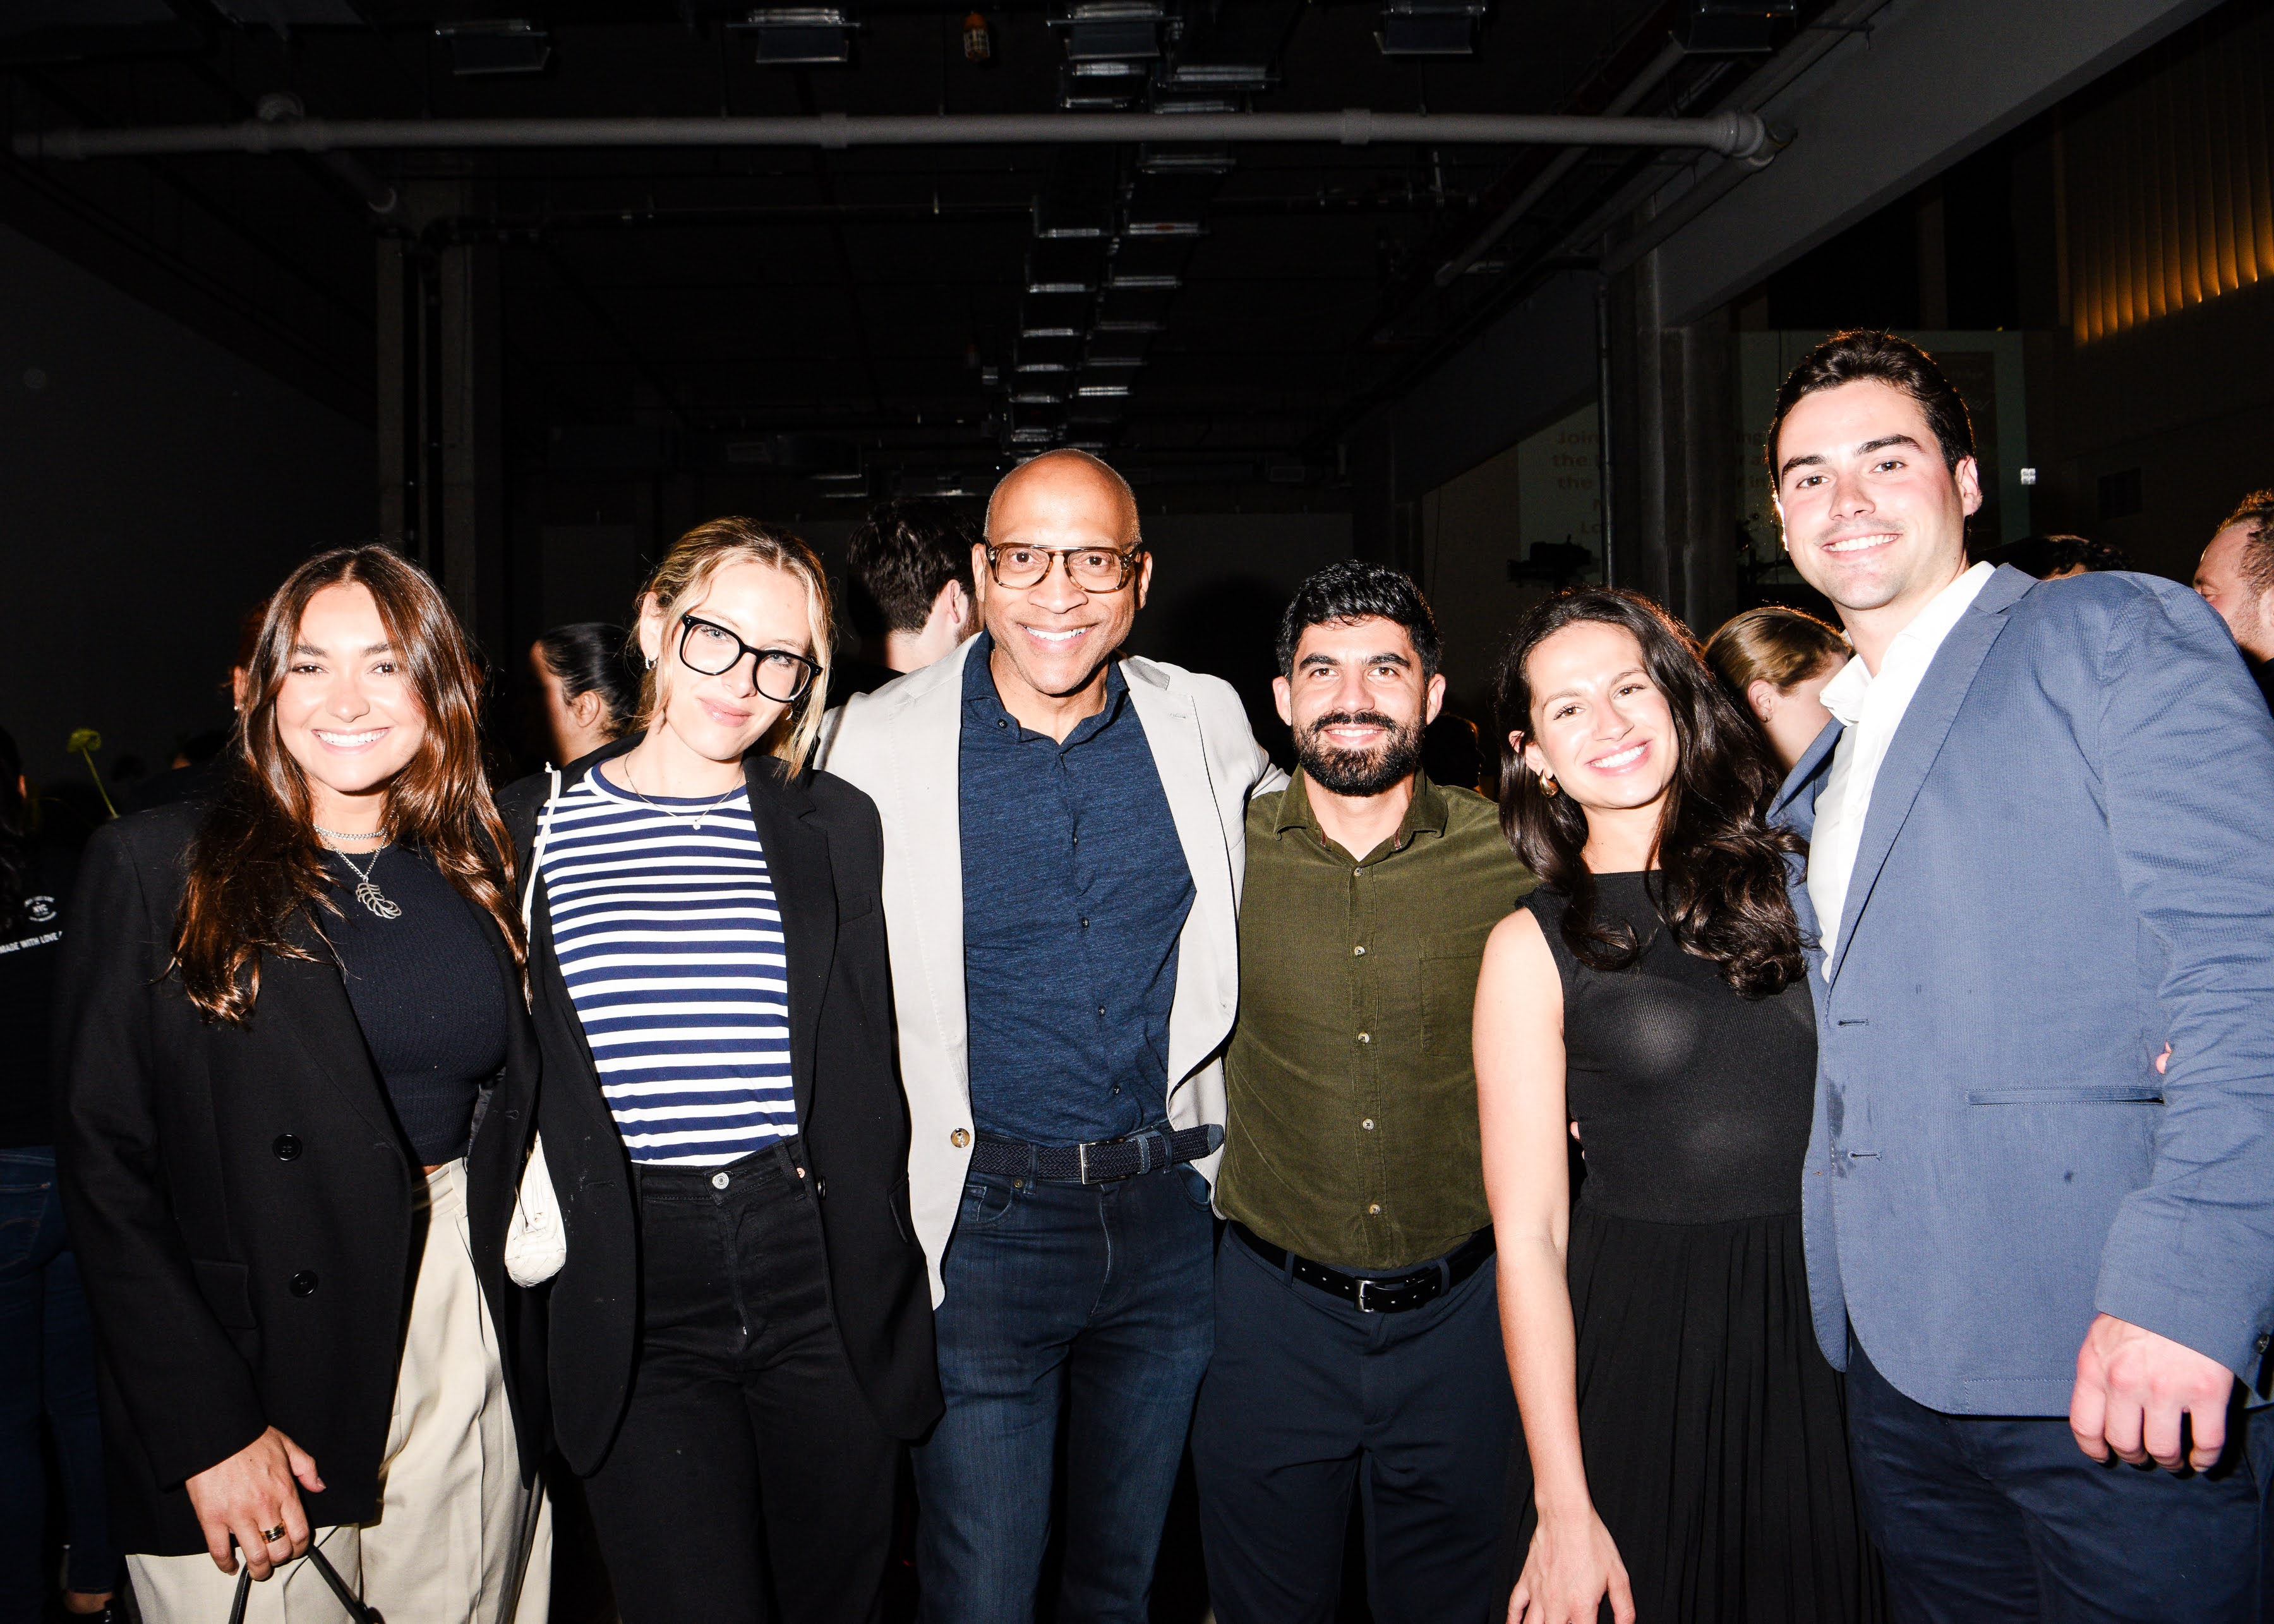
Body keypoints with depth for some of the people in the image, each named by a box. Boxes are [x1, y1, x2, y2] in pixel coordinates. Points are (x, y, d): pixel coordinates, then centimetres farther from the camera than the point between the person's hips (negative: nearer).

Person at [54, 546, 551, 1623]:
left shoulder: (476, 864, 6)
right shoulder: (156, 868, -6)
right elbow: (103, 1162, -8)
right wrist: (206, 1430, -14)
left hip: (470, 1363, 4)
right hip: (264, 1375, -3)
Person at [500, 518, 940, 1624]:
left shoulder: (835, 827, 5)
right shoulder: (532, 828, 3)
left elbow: (866, 1075, 7)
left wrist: (883, 1285, 4)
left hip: (819, 1283, 2)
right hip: (633, 1301, -1)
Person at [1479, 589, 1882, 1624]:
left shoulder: (1796, 875, 4)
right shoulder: (1533, 948, -4)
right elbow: (1529, 1236, -8)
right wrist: (1562, 1506, -11)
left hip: (1835, 1342, 3)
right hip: (1639, 1355, -2)